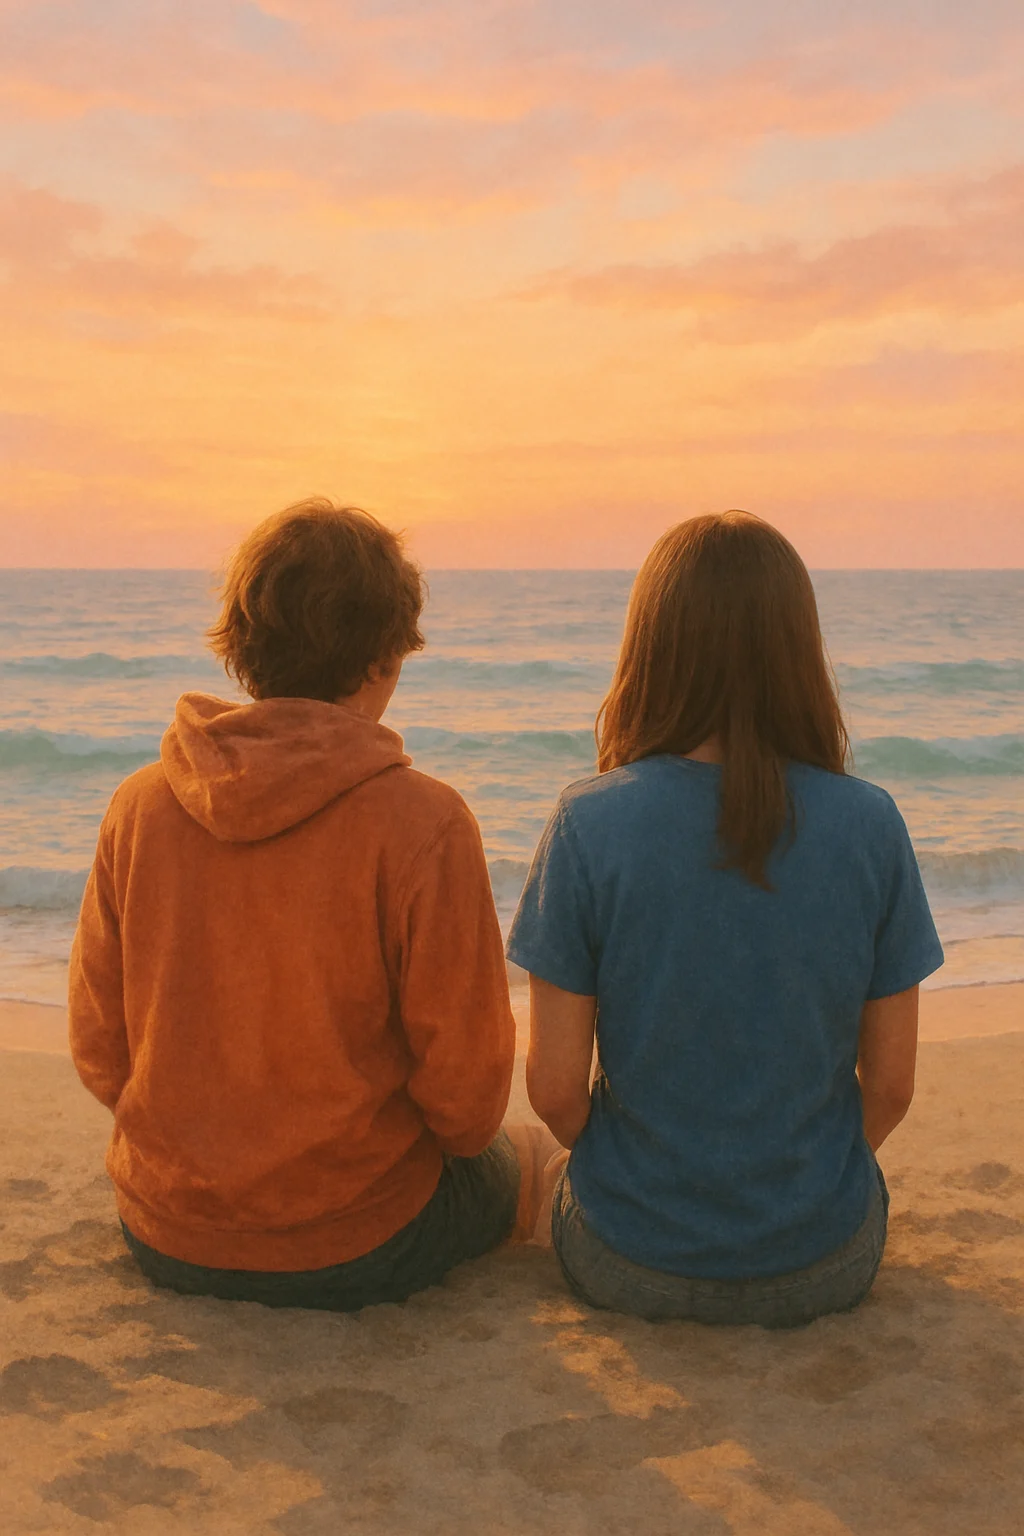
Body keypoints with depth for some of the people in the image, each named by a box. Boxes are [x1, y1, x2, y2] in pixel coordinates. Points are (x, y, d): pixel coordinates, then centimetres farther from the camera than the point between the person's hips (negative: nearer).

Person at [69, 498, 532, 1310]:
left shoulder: (139, 804, -8)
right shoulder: (422, 822, -22)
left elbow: (99, 1051, -1)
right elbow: (466, 1095, -15)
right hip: (352, 1249, -5)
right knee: (499, 1167, 27)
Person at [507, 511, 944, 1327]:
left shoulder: (589, 823, -19)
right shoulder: (872, 825, -14)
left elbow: (555, 1088, -13)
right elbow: (891, 1084, -6)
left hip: (631, 1260, -1)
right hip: (824, 1267, 1)